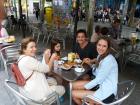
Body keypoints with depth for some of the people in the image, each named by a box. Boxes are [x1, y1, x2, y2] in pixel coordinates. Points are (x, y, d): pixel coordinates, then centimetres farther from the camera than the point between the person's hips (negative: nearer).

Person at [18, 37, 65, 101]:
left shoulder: (25, 58, 5)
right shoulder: (28, 60, -28)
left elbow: (42, 68, 4)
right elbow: (47, 69, -21)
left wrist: (46, 58, -11)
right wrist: (52, 58, -5)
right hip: (33, 92, -10)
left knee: (53, 80, 25)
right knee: (61, 89, 5)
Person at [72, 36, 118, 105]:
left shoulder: (109, 60, -24)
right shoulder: (100, 56, 6)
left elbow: (99, 79, -21)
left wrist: (84, 87, -10)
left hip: (107, 93, -9)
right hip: (100, 84, 9)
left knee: (74, 93, -6)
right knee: (74, 85, 6)